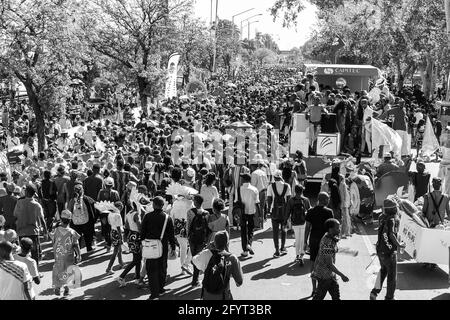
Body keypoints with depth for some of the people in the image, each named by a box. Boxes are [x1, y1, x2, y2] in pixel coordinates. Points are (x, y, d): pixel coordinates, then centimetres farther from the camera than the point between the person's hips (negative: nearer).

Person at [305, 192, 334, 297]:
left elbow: (307, 228, 1)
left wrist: (306, 241, 8)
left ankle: (314, 289, 11)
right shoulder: (328, 212, -9)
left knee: (313, 264, 8)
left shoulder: (311, 211, 1)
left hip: (313, 240, 3)